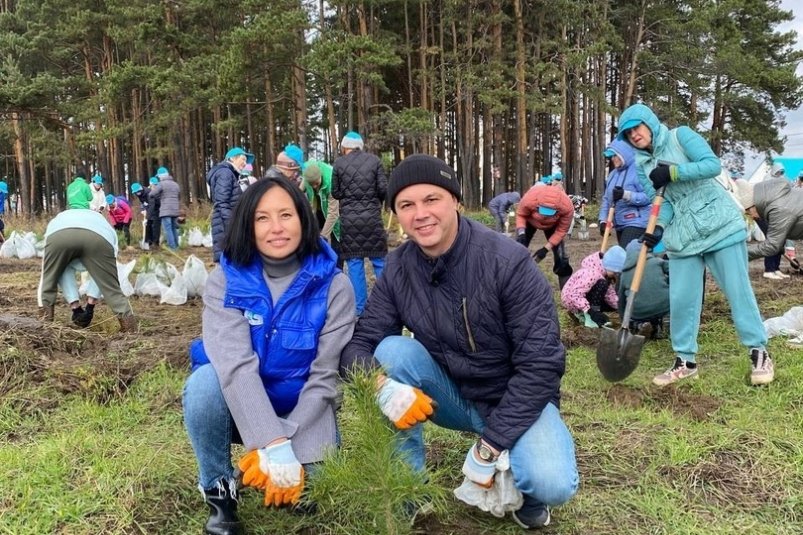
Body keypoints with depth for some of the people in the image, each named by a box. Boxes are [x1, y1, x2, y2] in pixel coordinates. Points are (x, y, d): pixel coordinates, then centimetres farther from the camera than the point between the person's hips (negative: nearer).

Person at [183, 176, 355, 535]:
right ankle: (218, 490, -8)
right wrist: (273, 445, -38)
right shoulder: (226, 280, -14)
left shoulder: (333, 286, -13)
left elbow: (325, 377, -15)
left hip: (302, 411, 0)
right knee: (206, 382, -32)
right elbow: (235, 363, -28)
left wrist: (289, 446, -26)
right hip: (240, 407, 0)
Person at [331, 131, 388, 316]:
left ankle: (360, 306, 9)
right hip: (372, 217, 0)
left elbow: (335, 193, 3)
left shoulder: (339, 163, -2)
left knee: (355, 262, 6)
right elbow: (384, 189, -2)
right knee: (379, 260, 9)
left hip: (349, 219, 0)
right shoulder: (374, 160, 0)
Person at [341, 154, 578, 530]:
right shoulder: (398, 269, -10)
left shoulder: (507, 262, -24)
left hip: (517, 399, -3)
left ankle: (513, 470, 7)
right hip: (451, 394, 4)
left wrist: (489, 446, -23)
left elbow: (541, 365, -22)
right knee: (392, 350, -24)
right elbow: (358, 342, -11)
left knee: (551, 485, -31)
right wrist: (383, 386, -35)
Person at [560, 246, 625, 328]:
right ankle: (588, 317, -22)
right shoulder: (592, 273, -32)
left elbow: (609, 294, 0)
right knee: (602, 284, -26)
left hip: (579, 297, 9)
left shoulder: (606, 273, -3)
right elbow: (576, 295, -38)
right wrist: (590, 311, -40)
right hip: (571, 299, -9)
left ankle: (581, 313, 8)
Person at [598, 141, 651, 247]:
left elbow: (648, 196, -19)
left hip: (636, 223, -8)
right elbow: (606, 199, 16)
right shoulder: (612, 174, 14)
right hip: (620, 224, 9)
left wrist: (626, 195, -27)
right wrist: (603, 220, 8)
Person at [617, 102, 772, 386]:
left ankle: (759, 353, 15)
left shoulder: (680, 136, -5)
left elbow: (713, 164, -16)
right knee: (680, 299, 2)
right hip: (683, 237, 5)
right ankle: (685, 361, 15)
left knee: (738, 291, 1)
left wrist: (672, 172, -21)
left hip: (719, 225, -5)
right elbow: (664, 202, 3)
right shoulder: (645, 165, 9)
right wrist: (658, 228, -15)